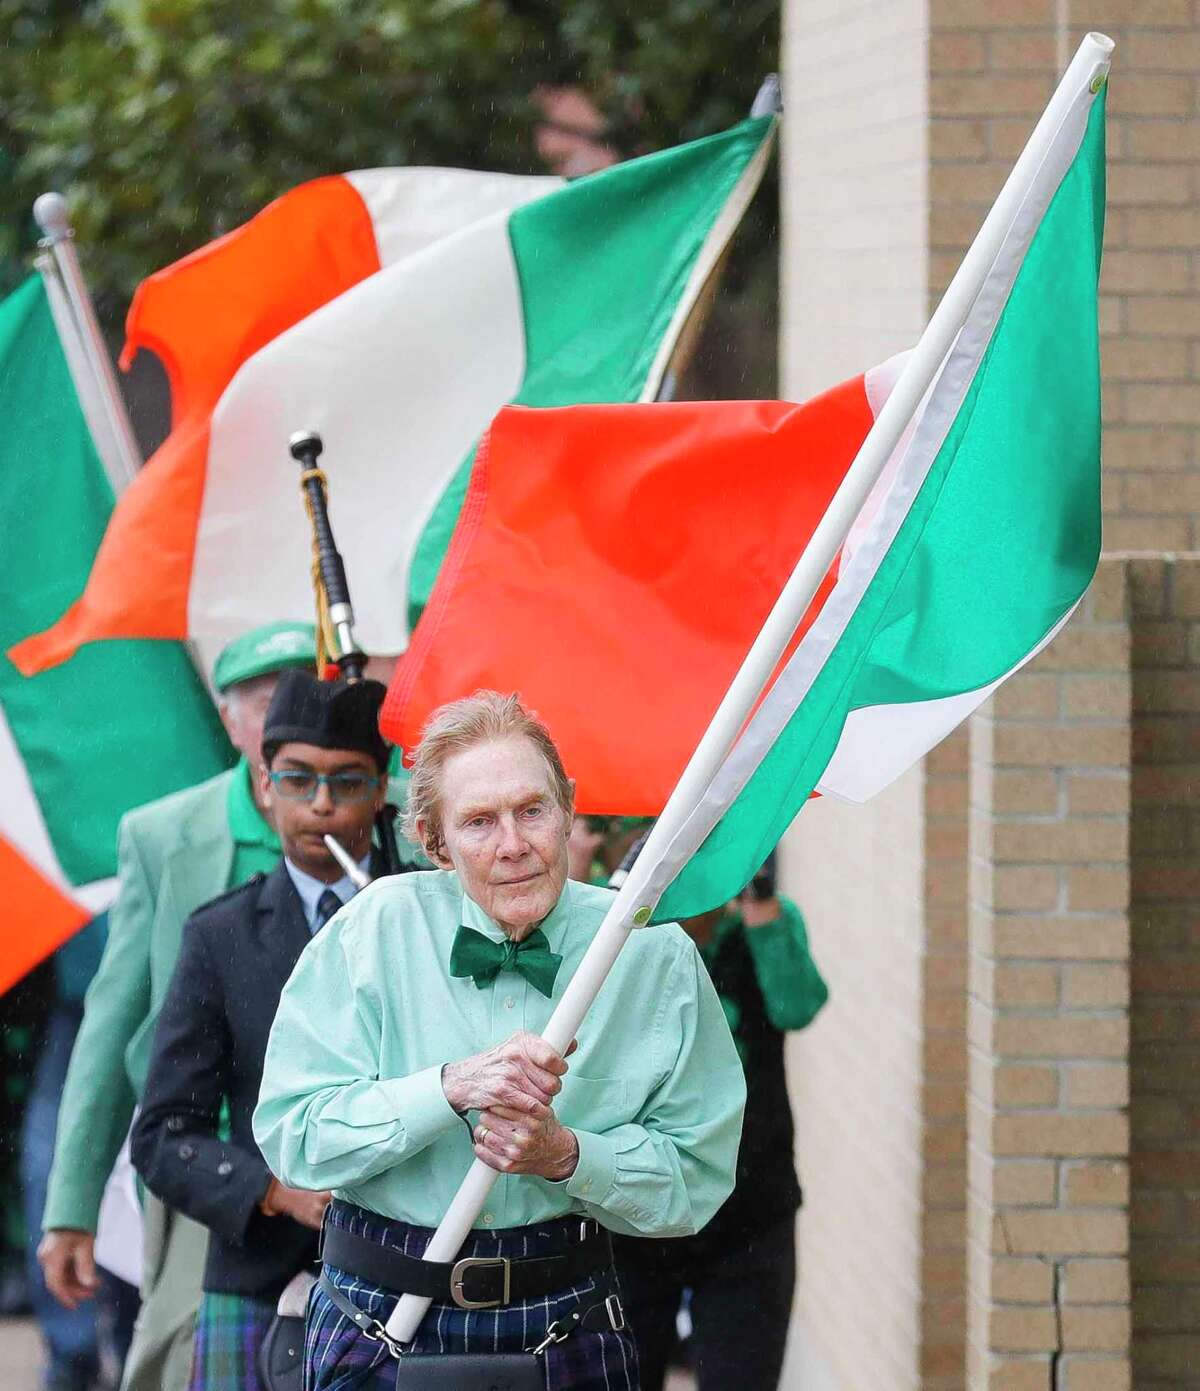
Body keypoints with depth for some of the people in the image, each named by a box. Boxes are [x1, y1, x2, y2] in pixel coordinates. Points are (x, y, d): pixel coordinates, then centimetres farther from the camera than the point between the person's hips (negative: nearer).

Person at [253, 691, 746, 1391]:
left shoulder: (652, 953, -4)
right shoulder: (377, 928, -5)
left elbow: (697, 1176, -3)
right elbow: (290, 1136, -12)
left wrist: (568, 1156, -20)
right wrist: (451, 1088, -24)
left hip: (567, 1329, 1)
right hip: (377, 1331, -1)